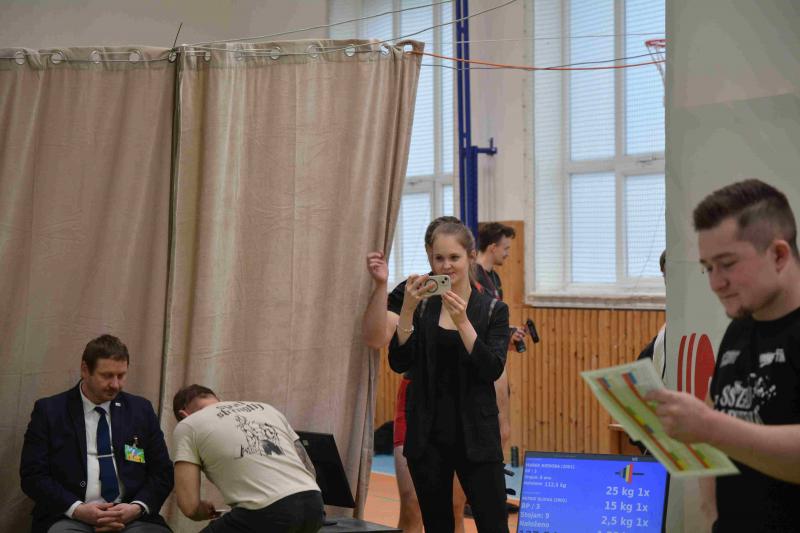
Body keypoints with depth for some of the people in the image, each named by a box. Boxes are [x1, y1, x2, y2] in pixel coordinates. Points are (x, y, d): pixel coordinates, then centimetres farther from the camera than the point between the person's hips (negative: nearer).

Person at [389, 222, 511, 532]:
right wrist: (408, 309, -17)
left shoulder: (493, 310, 0)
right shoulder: (422, 307, 4)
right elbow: (399, 363, -6)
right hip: (427, 434, 2)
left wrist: (462, 322, -21)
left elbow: (493, 369, -12)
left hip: (475, 434, -2)